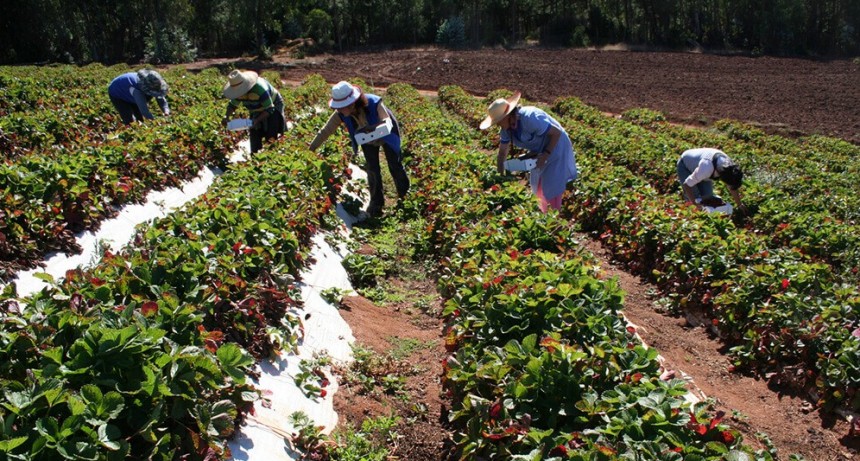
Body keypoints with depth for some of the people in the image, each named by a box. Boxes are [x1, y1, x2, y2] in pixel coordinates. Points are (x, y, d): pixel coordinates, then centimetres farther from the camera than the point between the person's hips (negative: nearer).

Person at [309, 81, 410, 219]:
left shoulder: (374, 103, -41)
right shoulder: (341, 114, -30)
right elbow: (325, 131, -22)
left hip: (386, 136, -3)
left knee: (395, 167, 7)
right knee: (372, 170, -1)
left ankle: (405, 197, 30)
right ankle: (376, 202, 18)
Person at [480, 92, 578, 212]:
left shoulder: (530, 118, -35)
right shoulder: (506, 128, -10)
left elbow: (557, 132, -28)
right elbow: (502, 153, -3)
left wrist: (545, 155, -27)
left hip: (555, 148, -8)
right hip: (539, 152, 8)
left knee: (552, 190, -6)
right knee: (538, 188, 17)